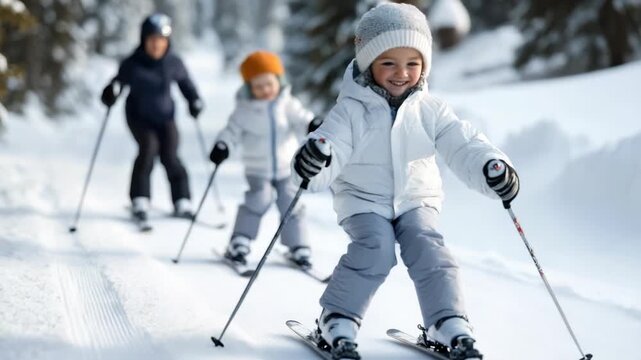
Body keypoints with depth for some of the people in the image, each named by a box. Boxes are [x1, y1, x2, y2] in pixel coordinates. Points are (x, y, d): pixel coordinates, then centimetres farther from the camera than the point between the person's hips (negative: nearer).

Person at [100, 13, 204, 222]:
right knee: (149, 147, -23)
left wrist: (194, 101, -7)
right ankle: (140, 200, -13)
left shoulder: (174, 63, -8)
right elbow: (119, 82, -10)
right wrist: (111, 94, -31)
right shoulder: (132, 64, -13)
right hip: (139, 116, -1)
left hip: (164, 117, 2)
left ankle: (182, 202, 6)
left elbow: (185, 83, 7)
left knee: (169, 156, -10)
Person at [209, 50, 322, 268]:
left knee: (291, 204, -1)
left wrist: (313, 125, -31)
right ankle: (238, 245, -5)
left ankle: (298, 248, 11)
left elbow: (301, 120, -9)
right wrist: (222, 146, -22)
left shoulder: (288, 105, -2)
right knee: (258, 201, -15)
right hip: (258, 169, -2)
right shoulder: (244, 109, -6)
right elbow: (233, 132, -5)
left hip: (287, 168, 2)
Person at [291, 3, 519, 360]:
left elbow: (464, 145, -13)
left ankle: (449, 328, -11)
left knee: (427, 247, -20)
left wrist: (492, 166, -34)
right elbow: (331, 152, -23)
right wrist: (314, 161, -48)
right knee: (375, 249, -25)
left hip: (416, 199, 2)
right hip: (364, 200, -2)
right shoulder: (351, 110, -13)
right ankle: (337, 323, -11)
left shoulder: (431, 109, -6)